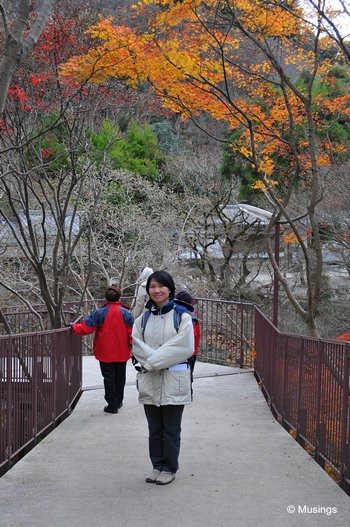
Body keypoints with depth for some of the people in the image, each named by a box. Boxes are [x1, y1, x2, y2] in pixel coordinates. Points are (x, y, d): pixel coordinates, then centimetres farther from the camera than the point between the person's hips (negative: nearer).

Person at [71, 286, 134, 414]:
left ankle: (112, 405, 5)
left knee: (109, 378, 5)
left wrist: (74, 326, 4)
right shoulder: (126, 313, -8)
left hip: (105, 354, -2)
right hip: (122, 354, 2)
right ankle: (118, 402, 30)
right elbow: (132, 333, -8)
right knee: (120, 377, 18)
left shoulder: (100, 313, -13)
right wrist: (132, 350, 1)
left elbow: (85, 327, -13)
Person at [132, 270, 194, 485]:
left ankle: (170, 468, 16)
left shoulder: (182, 316, -5)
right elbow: (137, 346, 2)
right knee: (154, 429, 12)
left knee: (171, 429, 4)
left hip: (174, 379, -4)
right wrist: (154, 360, -16)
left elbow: (185, 347, -13)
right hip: (149, 379, 4)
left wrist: (154, 361, -13)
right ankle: (157, 466, 24)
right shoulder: (143, 319, 8)